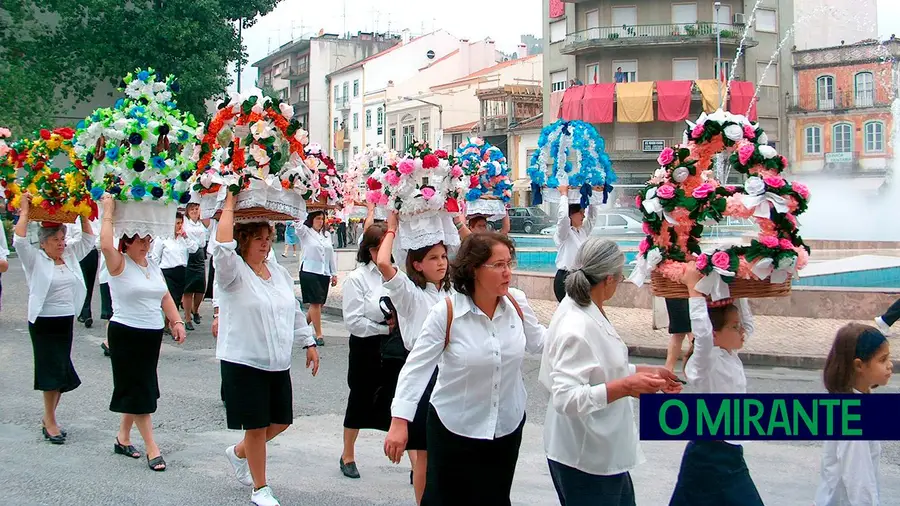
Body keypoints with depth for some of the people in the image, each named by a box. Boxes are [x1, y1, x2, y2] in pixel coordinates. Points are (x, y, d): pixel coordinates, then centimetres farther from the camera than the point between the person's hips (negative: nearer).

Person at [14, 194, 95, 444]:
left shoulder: (70, 255, 9)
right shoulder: (35, 259, -6)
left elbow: (89, 238, 15)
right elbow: (19, 240, -20)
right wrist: (25, 211, -14)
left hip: (66, 321, 6)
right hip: (43, 323, -6)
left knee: (61, 374, 10)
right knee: (53, 371, -5)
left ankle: (48, 418, 22)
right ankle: (50, 421, 5)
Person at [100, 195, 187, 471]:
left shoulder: (153, 264, 11)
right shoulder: (119, 264, -9)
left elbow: (165, 296, 15)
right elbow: (106, 244, -30)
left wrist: (176, 321, 4)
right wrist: (108, 212, -21)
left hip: (153, 334, 7)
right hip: (126, 334, -7)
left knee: (141, 389, 14)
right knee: (138, 390, -4)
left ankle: (123, 438, 28)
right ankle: (151, 448, -1)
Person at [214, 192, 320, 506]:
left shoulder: (279, 272, 11)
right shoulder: (232, 271, -10)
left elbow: (295, 311, 19)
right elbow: (222, 246, -32)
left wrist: (309, 342, 18)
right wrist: (230, 204, -24)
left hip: (278, 363, 7)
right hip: (243, 362, -7)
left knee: (281, 421, 14)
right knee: (257, 426, 1)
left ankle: (238, 453, 40)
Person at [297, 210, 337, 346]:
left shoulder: (327, 235, 14)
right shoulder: (305, 232, 0)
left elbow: (331, 254, 16)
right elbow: (298, 228, -24)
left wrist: (334, 273, 13)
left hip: (324, 273, 6)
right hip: (309, 272, -6)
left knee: (319, 304, 8)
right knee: (315, 303, -8)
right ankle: (319, 334, -3)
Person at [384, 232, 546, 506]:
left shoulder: (517, 303, -6)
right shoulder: (446, 312, -19)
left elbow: (537, 342, 11)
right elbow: (416, 366, -18)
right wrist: (399, 421, -23)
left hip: (507, 428, 4)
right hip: (454, 429, -3)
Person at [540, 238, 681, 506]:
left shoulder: (581, 307, 2)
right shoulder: (577, 328, -27)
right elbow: (565, 399, -31)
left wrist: (647, 372, 12)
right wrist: (625, 387, -33)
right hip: (583, 458, -10)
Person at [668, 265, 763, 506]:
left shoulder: (730, 357, 7)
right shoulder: (705, 362, -17)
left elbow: (748, 325, 21)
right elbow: (702, 334, -38)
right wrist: (694, 288, -34)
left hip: (730, 451, 9)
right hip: (709, 452, -9)